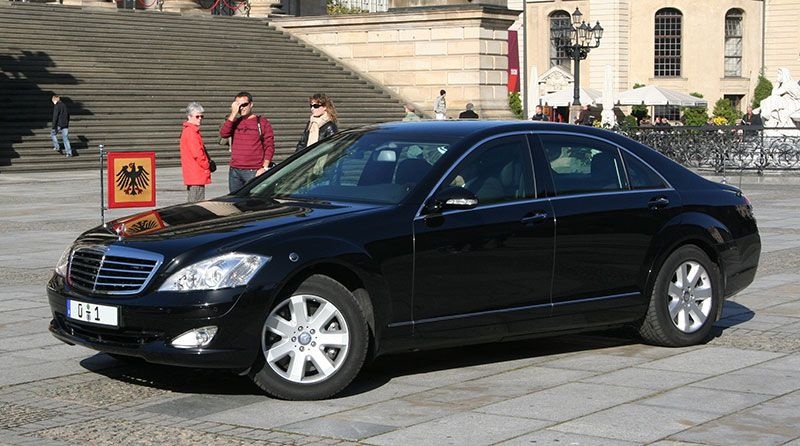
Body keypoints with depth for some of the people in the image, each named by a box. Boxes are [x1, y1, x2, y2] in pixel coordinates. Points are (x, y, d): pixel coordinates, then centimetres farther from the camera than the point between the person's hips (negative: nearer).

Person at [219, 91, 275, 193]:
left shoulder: (262, 122, 3)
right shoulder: (234, 122, 14)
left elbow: (269, 146, -1)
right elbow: (223, 133, -6)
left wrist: (264, 168, -10)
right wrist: (233, 113, -7)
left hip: (254, 172, -4)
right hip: (234, 171, 4)